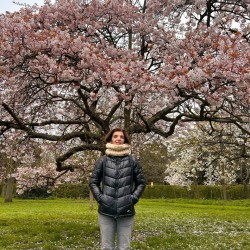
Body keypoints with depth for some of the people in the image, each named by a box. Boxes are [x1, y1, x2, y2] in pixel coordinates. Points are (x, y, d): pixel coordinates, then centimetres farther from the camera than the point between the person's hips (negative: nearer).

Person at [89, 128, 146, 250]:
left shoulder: (132, 161, 4)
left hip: (126, 211, 0)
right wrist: (100, 197, -3)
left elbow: (141, 182, 8)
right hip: (106, 211, 0)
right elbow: (93, 182, 9)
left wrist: (133, 198, -2)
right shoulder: (103, 160, 5)